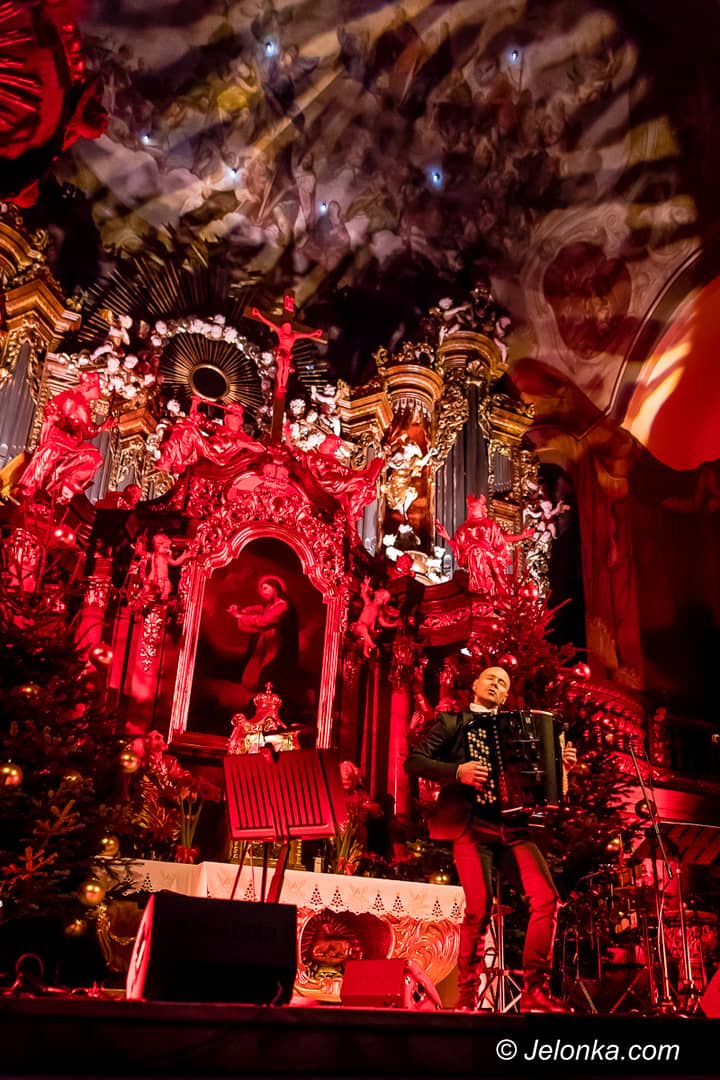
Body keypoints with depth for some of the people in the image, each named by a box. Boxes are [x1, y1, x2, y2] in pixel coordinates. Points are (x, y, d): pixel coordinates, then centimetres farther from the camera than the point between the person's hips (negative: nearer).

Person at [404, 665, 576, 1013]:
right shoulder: (452, 722, 11)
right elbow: (413, 761, 0)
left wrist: (560, 764, 5)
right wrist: (457, 771, -14)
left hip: (513, 825, 4)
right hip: (471, 824, -4)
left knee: (547, 900, -11)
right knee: (479, 910, -11)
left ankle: (535, 992, 0)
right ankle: (467, 997, 8)